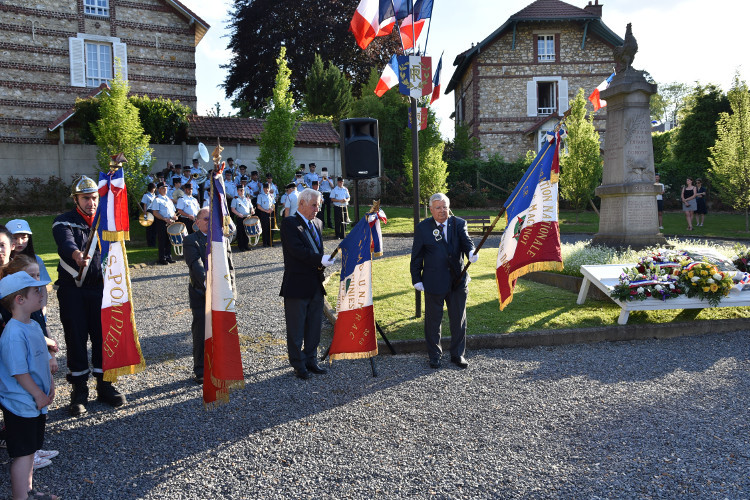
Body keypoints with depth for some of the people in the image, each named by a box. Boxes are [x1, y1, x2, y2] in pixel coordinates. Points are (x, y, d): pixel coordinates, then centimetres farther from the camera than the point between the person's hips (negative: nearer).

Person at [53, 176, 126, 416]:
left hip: (100, 286, 3)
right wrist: (78, 255, -48)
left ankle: (104, 385, 20)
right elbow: (66, 243, -27)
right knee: (76, 338, 2)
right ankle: (79, 391, 13)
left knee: (103, 336, 5)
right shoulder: (63, 222, -5)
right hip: (72, 290, -2)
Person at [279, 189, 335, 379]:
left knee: (314, 326, 16)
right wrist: (320, 260, -26)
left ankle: (311, 360, 29)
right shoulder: (289, 223, -11)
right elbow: (297, 250, -22)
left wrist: (322, 261, -1)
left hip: (316, 284, 7)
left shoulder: (317, 224, 13)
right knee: (296, 329, 5)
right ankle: (299, 365, 17)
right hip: (297, 285, -7)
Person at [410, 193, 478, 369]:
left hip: (458, 281, 2)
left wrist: (471, 252, -34)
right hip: (433, 282, -2)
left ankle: (457, 354, 26)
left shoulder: (459, 224, 3)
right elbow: (416, 256, 2)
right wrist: (416, 279, -3)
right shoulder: (423, 228, -1)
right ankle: (434, 356, 25)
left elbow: (466, 241, -11)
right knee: (433, 321, 8)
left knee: (459, 320, 10)